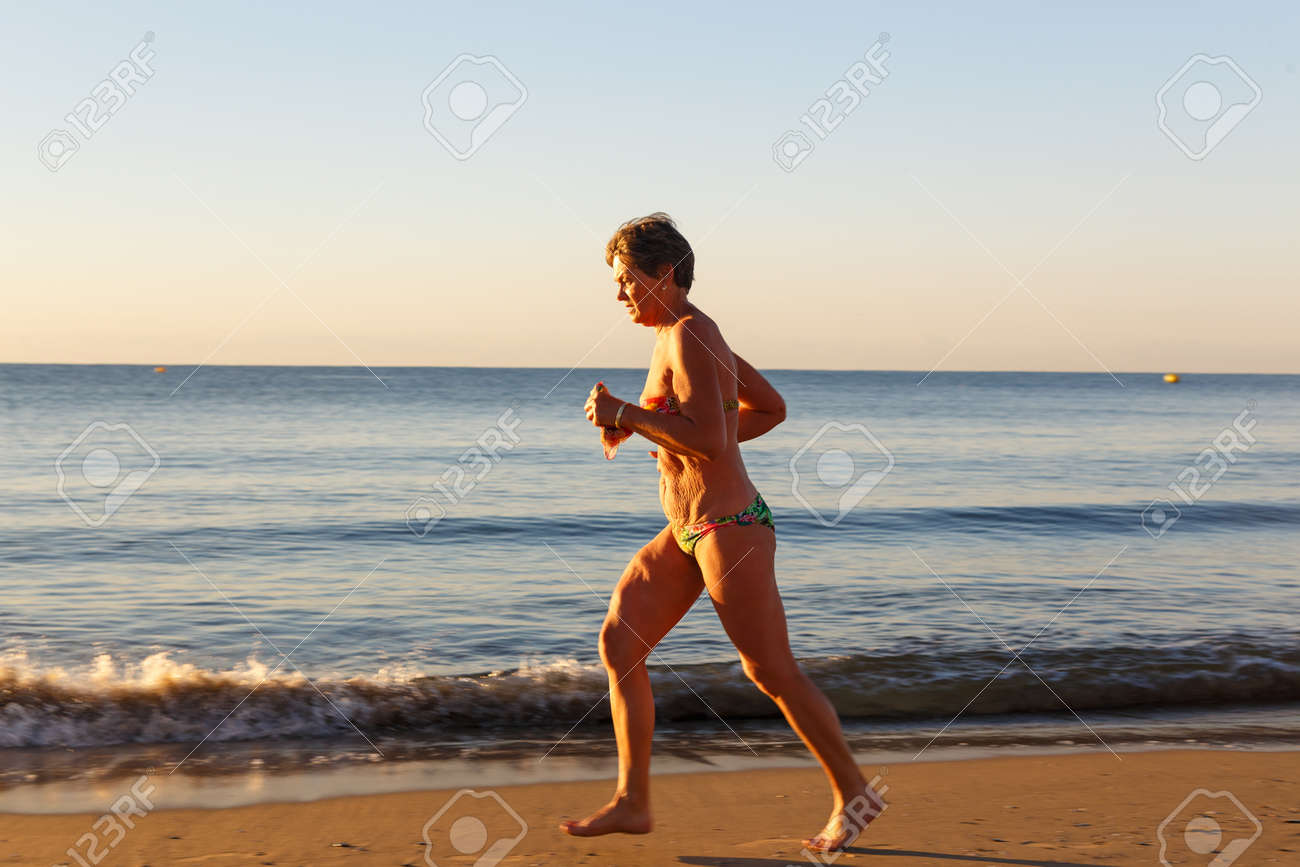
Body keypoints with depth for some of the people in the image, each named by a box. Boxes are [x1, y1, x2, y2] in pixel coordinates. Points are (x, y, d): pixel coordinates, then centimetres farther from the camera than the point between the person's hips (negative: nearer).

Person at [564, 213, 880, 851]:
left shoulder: (690, 337, -16)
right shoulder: (692, 334, 12)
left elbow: (711, 439, -27)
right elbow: (771, 408, 20)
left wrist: (624, 414, -19)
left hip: (729, 528, -10)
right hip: (685, 533, 10)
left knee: (772, 673, 1)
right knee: (618, 642, 4)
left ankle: (851, 793, 18)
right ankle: (632, 802, 9)